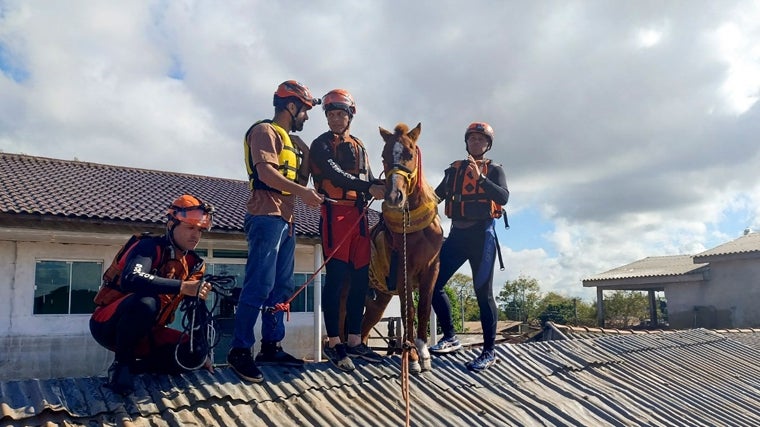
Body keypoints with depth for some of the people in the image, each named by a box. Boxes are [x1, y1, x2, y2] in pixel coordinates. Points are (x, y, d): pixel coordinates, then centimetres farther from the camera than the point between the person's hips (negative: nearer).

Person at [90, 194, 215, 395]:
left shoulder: (193, 264, 2)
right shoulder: (151, 246, -17)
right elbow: (131, 280, -39)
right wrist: (181, 287, -42)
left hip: (145, 332, 6)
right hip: (109, 324, -6)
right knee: (146, 302, -37)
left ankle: (131, 366, 4)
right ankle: (121, 364, -16)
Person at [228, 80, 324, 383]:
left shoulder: (289, 139, 25)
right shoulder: (266, 131, -3)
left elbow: (299, 179, 25)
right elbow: (265, 171, -19)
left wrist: (306, 153, 14)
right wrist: (302, 192, -26)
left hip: (285, 219, 10)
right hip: (267, 216, -9)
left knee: (281, 287, 8)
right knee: (260, 285, -12)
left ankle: (271, 347, 15)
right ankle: (240, 350, -5)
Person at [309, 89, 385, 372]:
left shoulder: (359, 147, 21)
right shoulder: (322, 144, 1)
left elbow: (369, 181, 18)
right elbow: (335, 175, -14)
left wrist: (386, 189, -3)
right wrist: (369, 187, -23)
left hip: (359, 215, 7)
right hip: (335, 213, -6)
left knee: (361, 279, 6)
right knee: (336, 277, -8)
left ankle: (354, 342, 14)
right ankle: (333, 343, 0)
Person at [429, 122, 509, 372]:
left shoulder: (494, 170, 5)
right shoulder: (454, 170, 16)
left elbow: (503, 197, -12)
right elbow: (436, 196, 13)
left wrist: (481, 178, -22)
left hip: (481, 234, -4)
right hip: (457, 233, 5)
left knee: (483, 293, -2)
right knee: (433, 284, -2)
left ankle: (489, 352, 8)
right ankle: (449, 337, 13)